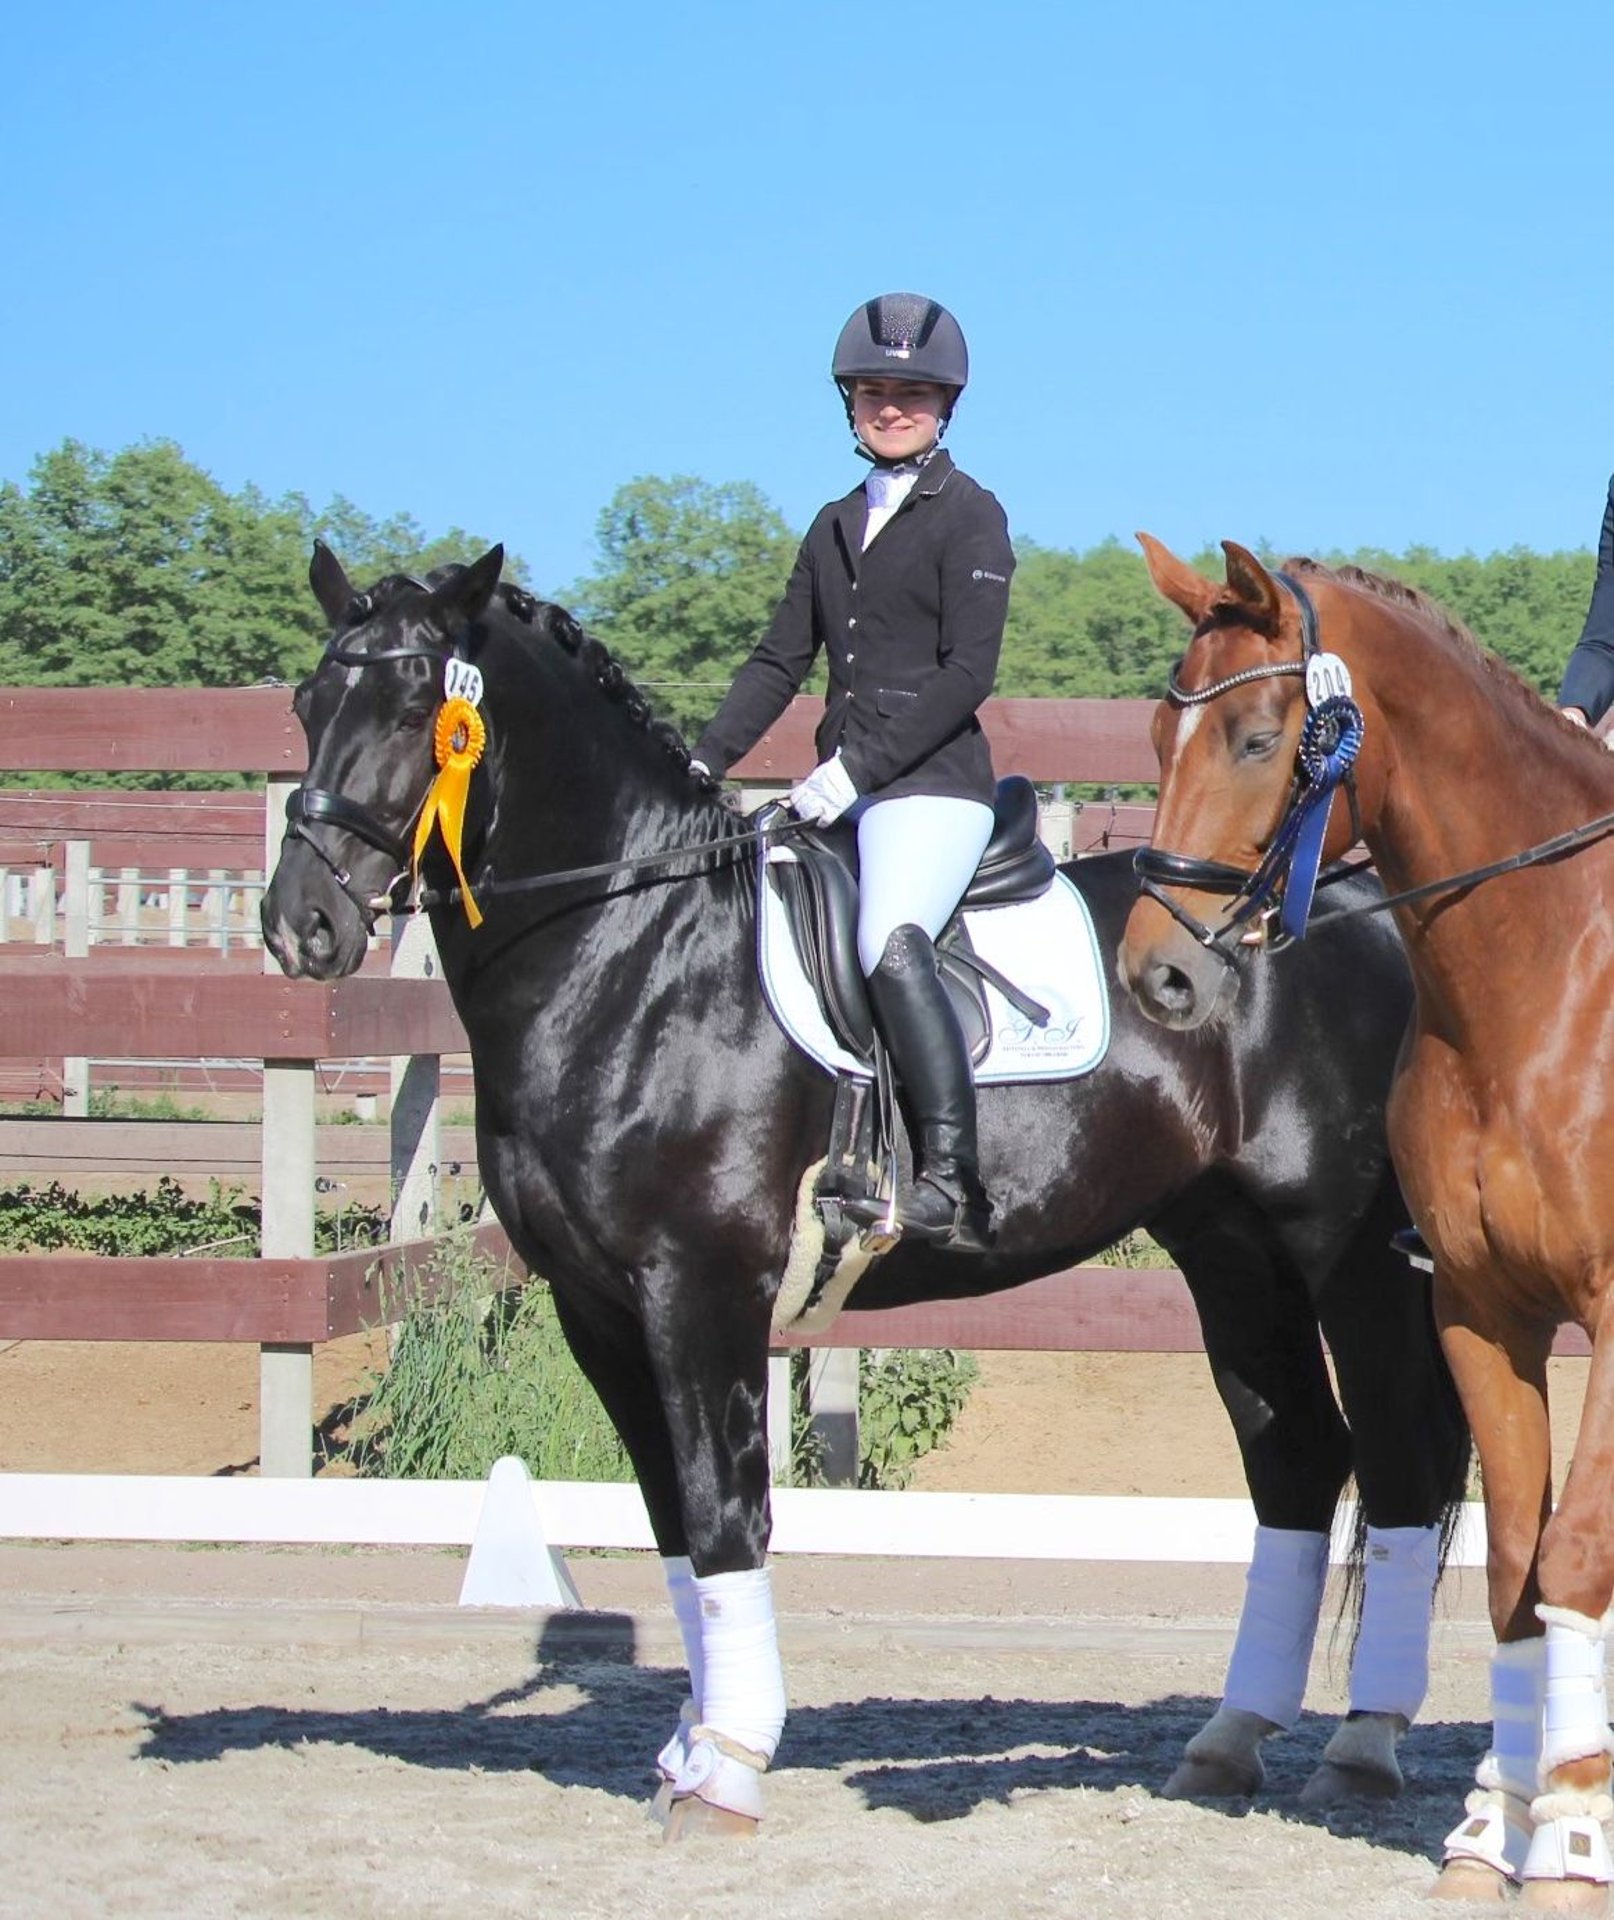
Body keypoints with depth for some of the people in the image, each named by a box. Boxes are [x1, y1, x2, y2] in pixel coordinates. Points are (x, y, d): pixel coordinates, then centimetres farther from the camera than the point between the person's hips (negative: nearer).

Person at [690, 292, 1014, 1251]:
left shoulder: (970, 516, -1)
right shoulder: (837, 527, 21)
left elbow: (968, 671, -10)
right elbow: (782, 660, 20)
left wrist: (861, 764, -17)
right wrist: (704, 765, 8)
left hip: (935, 784, -8)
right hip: (846, 793, 8)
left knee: (892, 942, -31)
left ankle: (954, 1177, -38)